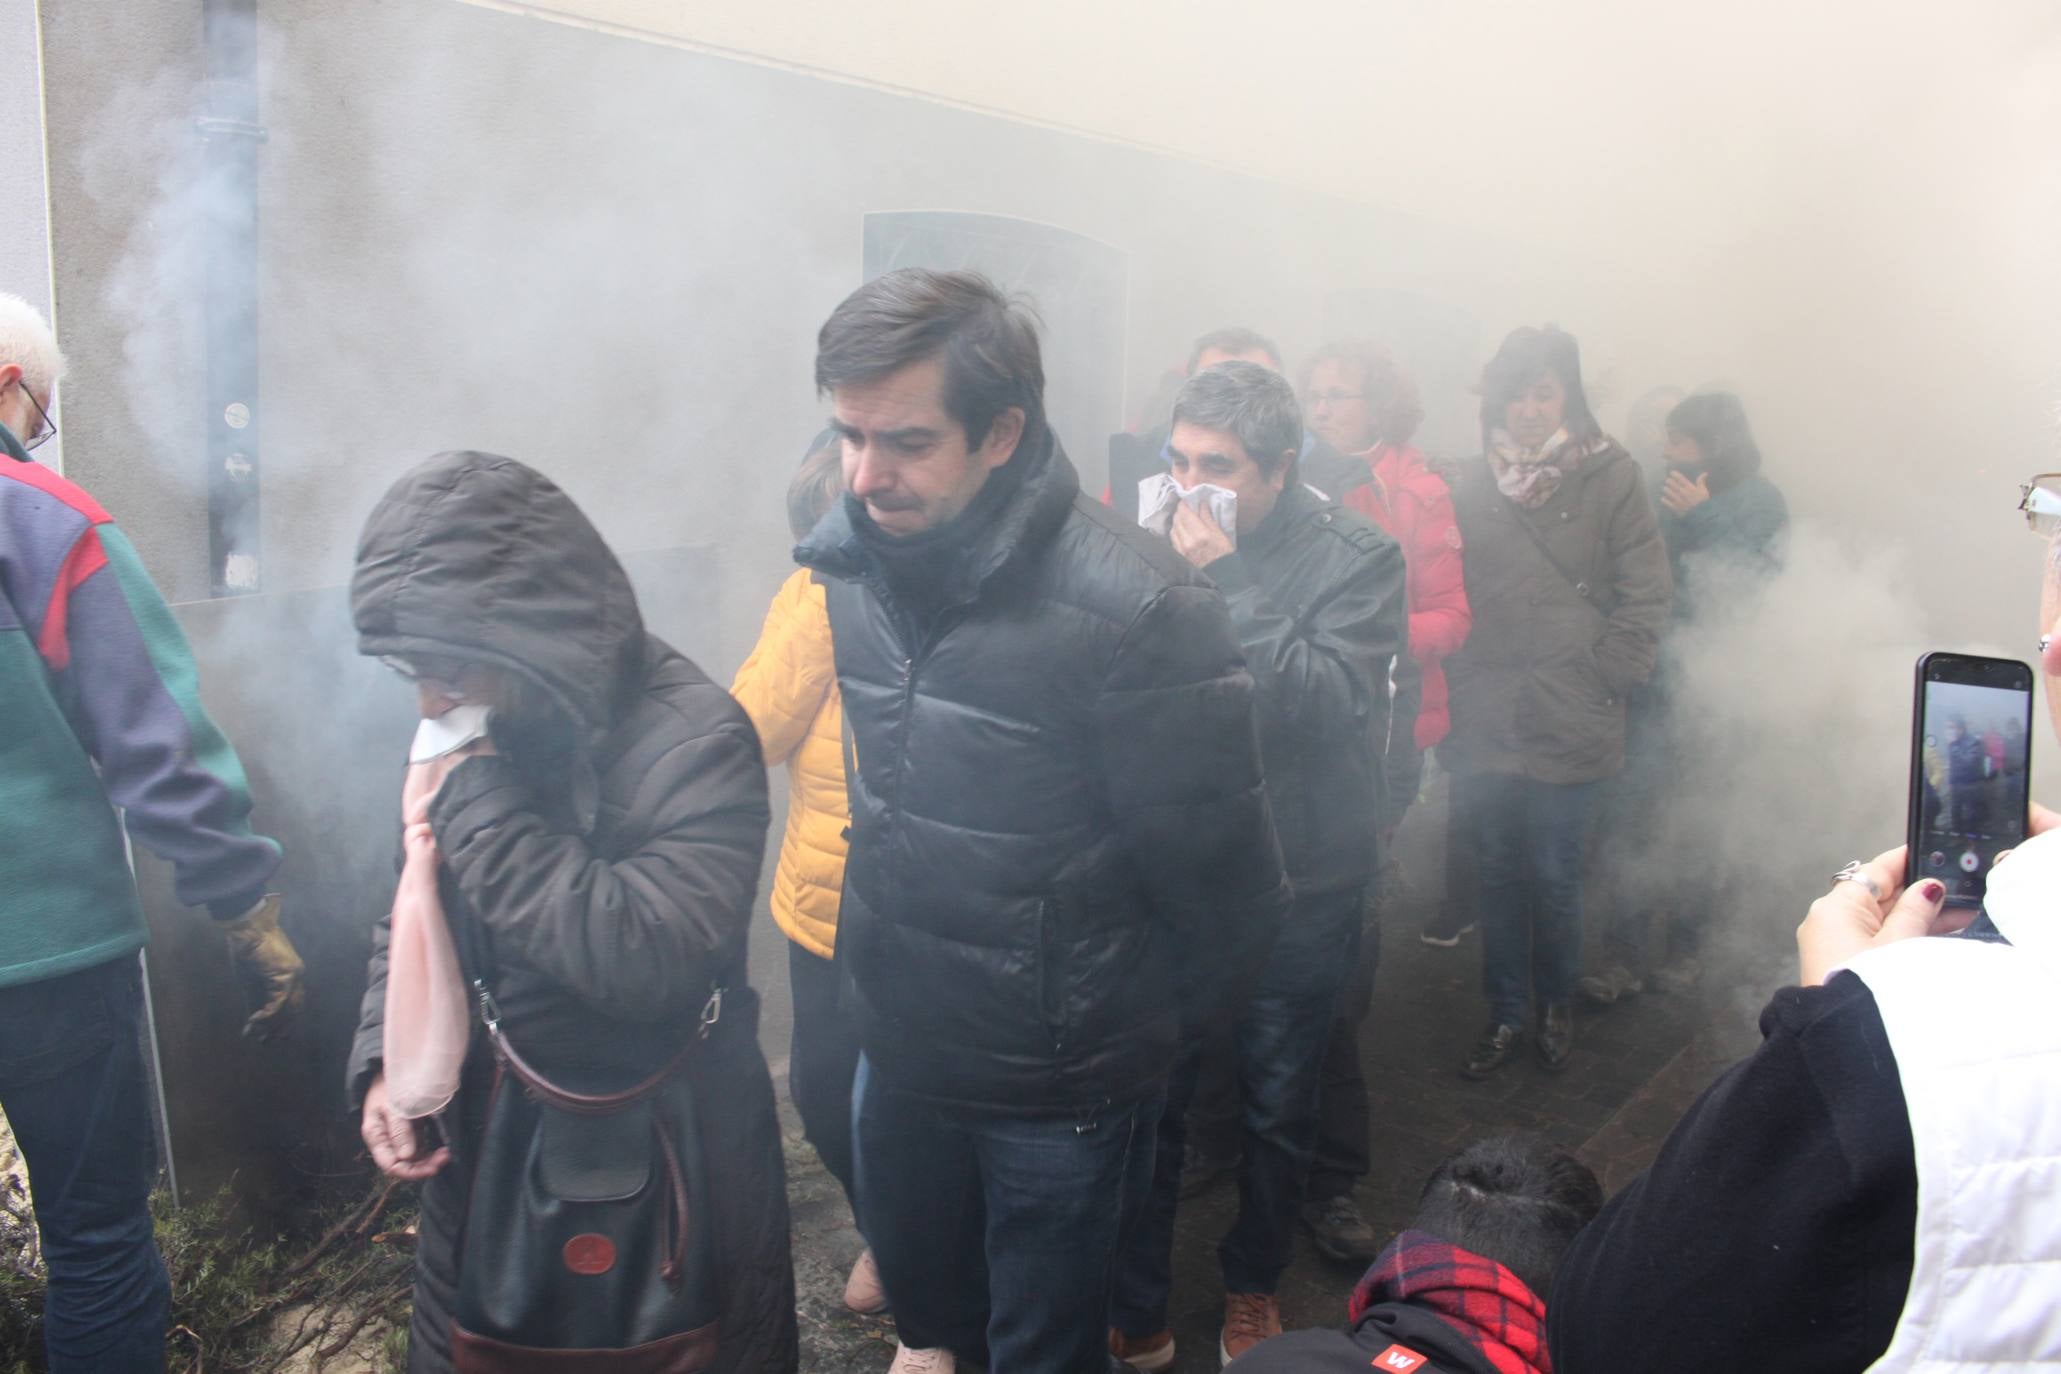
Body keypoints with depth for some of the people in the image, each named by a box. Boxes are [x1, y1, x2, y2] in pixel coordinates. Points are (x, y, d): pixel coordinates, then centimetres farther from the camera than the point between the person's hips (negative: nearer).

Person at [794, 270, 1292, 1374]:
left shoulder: (1133, 608, -27)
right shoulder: (845, 561, -7)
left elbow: (1215, 877, -18)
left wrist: (1139, 1025, -3)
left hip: (1060, 1086, -5)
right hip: (894, 1038, 6)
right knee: (914, 1268, 30)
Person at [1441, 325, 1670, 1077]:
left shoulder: (1610, 477, -2)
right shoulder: (1474, 485, 7)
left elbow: (1645, 595, -1)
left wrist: (1603, 678, -5)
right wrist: (1464, 683, 5)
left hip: (1569, 724, -2)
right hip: (1487, 722, 3)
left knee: (1553, 876, 5)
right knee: (1500, 873, 11)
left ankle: (1557, 1003, 28)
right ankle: (1505, 1014, 25)